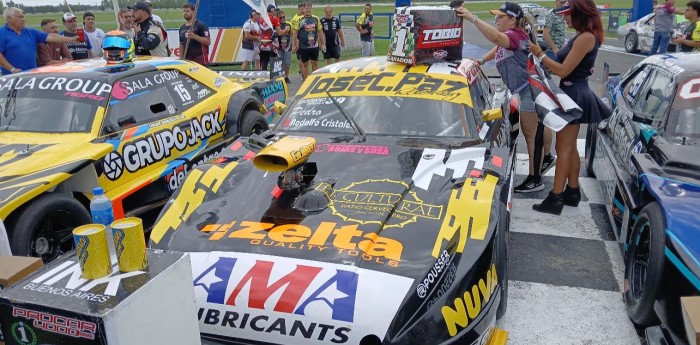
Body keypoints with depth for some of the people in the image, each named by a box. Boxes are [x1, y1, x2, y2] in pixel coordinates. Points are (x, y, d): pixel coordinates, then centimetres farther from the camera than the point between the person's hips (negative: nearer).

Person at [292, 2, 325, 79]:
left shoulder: (316, 19, 6)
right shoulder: (299, 20, -4)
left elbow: (320, 32, 13)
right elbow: (294, 33, -3)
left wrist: (323, 43, 11)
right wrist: (293, 45, -7)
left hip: (314, 46, 3)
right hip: (303, 46, -2)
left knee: (315, 63, 6)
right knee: (305, 64, 6)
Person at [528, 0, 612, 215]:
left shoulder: (586, 37, -19)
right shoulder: (583, 37, 13)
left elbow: (563, 70, -21)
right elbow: (568, 63, 12)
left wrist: (540, 54, -12)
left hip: (574, 96, -10)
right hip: (573, 94, 10)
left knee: (563, 149, -8)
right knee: (569, 148, 16)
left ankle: (555, 199, -4)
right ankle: (572, 191, 25)